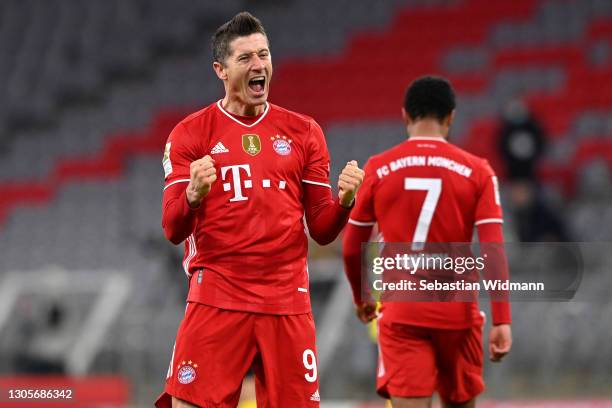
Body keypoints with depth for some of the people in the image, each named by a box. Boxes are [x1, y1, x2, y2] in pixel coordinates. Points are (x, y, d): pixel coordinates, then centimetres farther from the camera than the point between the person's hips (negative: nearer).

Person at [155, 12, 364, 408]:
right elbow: (173, 230, -2)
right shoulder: (191, 134, 4)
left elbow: (321, 230, 11)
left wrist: (344, 200, -10)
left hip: (287, 300, 2)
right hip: (216, 298, -2)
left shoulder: (303, 131, 11)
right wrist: (194, 194, -23)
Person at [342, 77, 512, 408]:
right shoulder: (476, 172, -2)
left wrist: (361, 297, 23)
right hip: (457, 312, 1)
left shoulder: (378, 169, 0)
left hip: (401, 313, -1)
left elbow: (351, 249, 5)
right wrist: (502, 320, -9)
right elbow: (494, 253, -9)